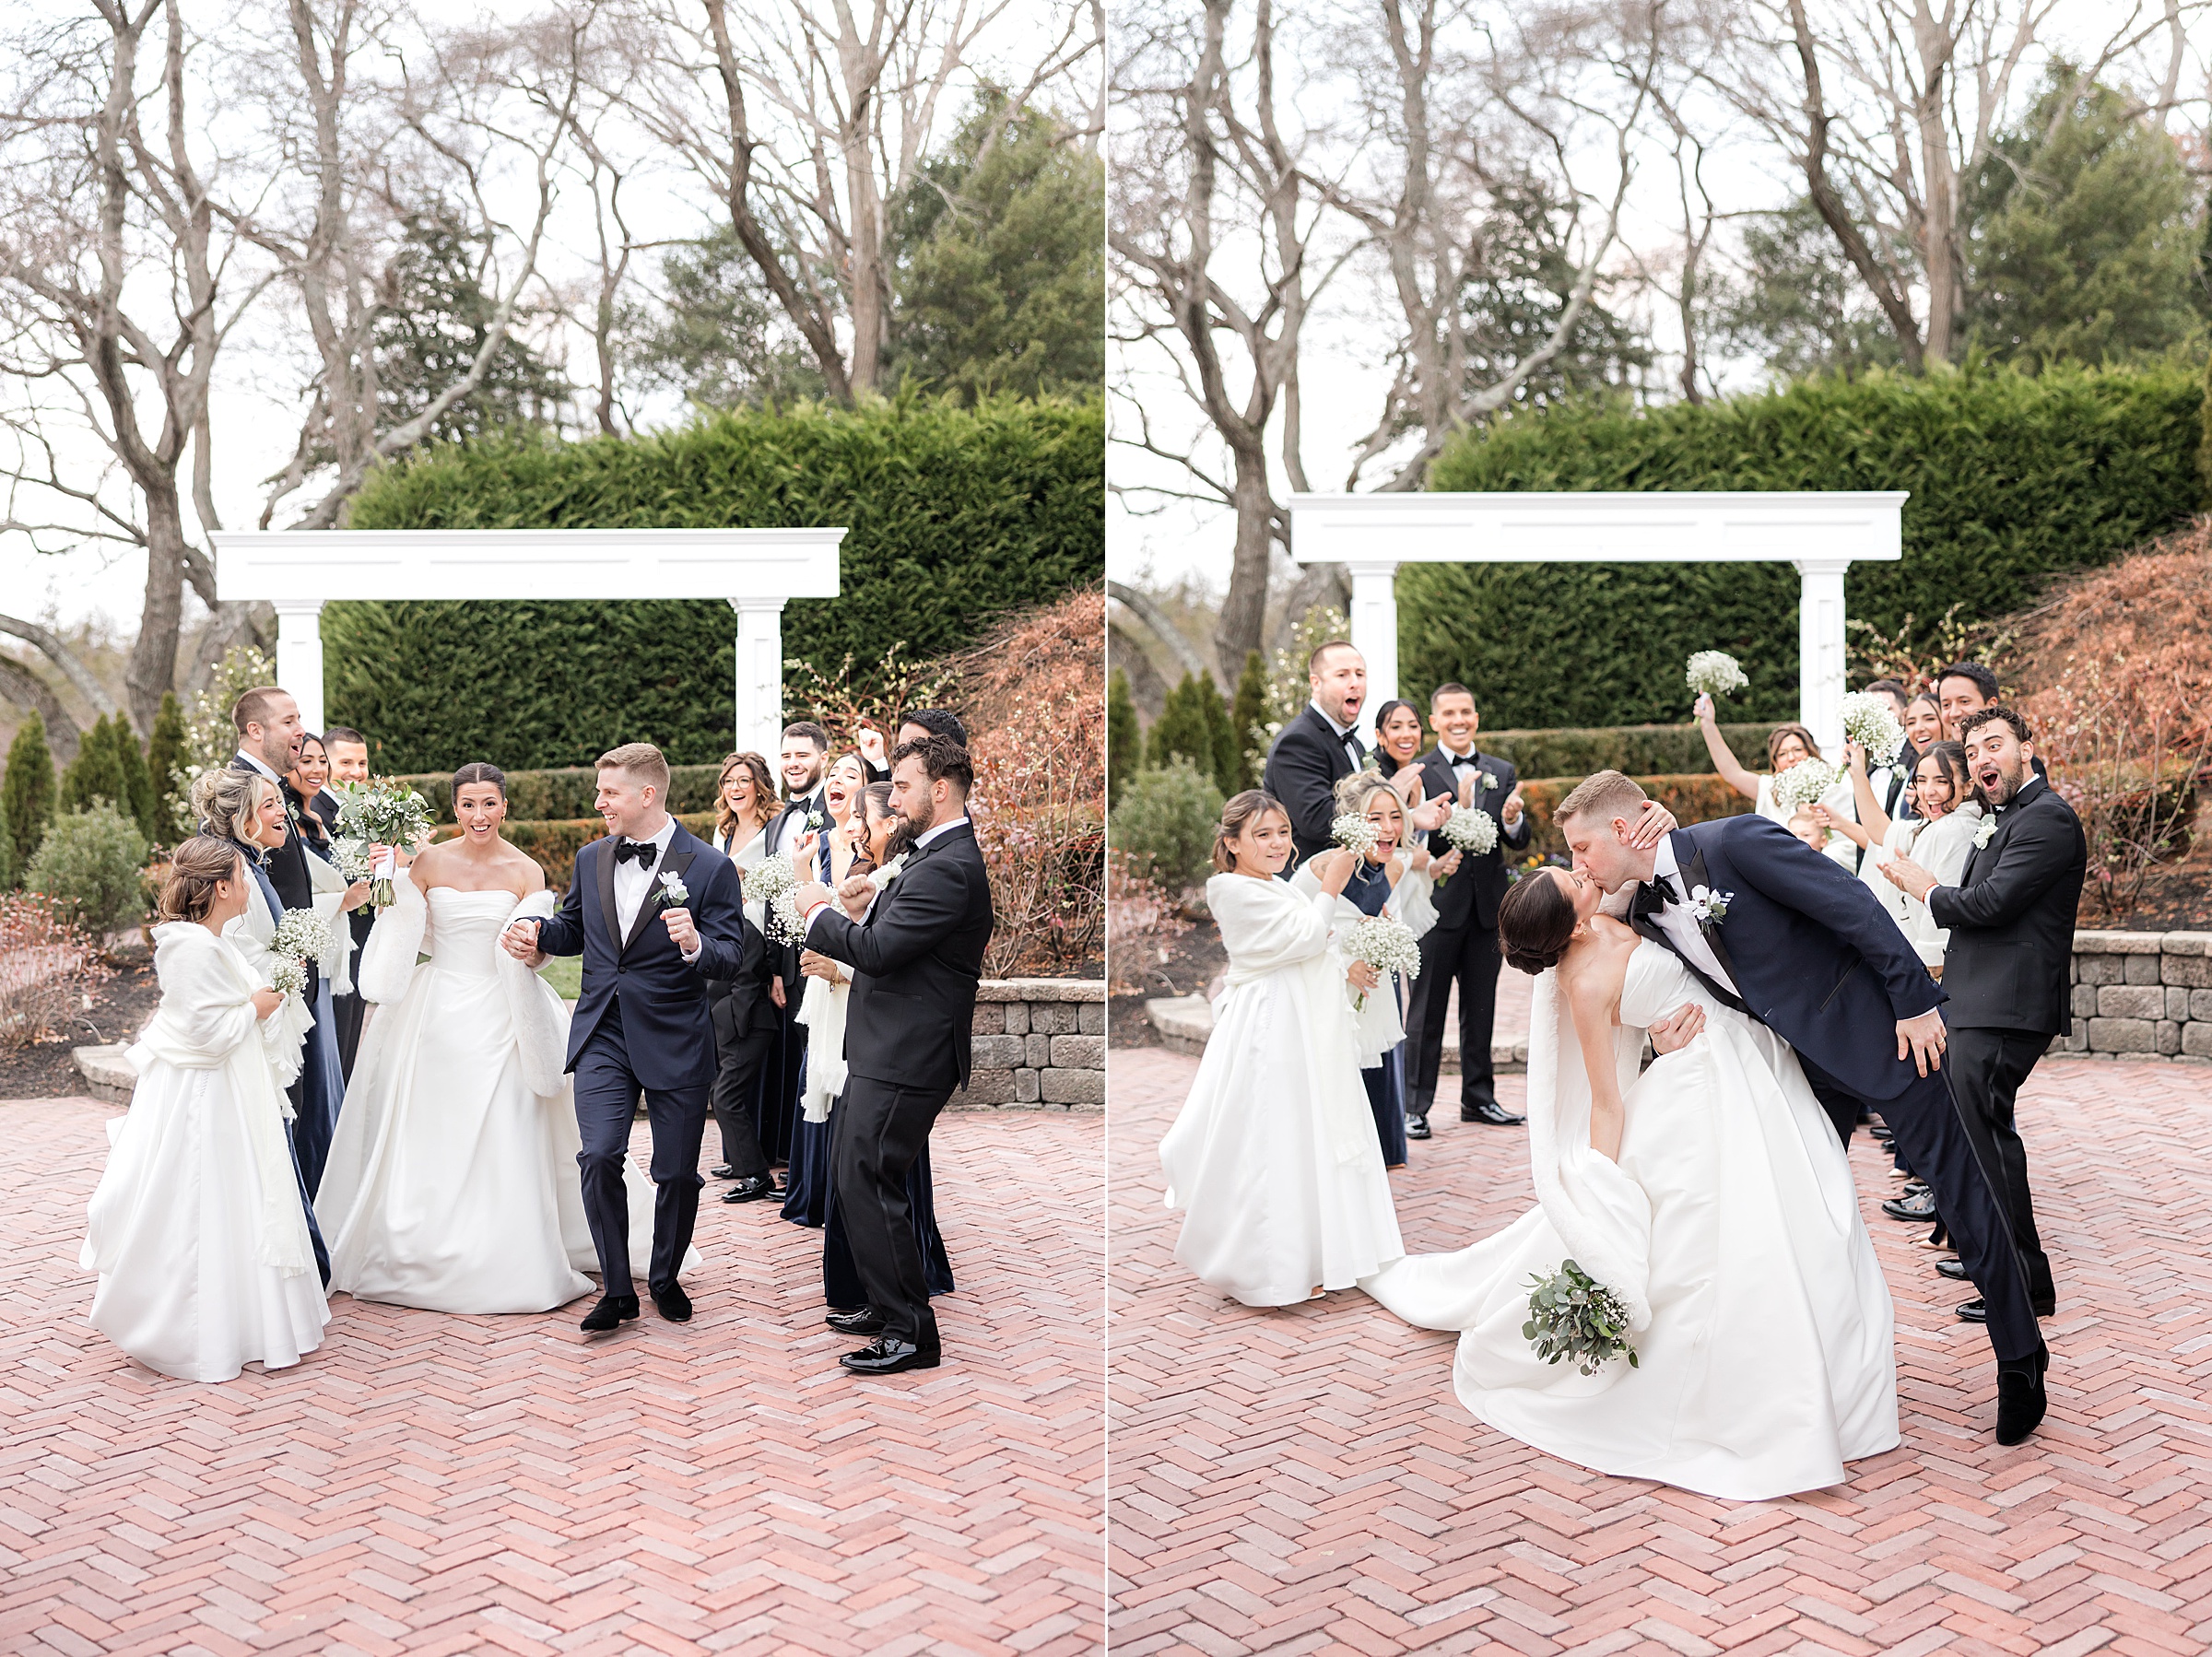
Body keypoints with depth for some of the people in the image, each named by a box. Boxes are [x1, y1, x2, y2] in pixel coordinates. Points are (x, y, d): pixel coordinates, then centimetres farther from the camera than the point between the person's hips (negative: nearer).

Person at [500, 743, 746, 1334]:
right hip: (603, 1036, 3)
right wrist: (535, 930, 2)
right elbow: (573, 929, 23)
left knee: (677, 1172, 7)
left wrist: (695, 945, -34)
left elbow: (731, 959, -13)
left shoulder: (709, 868, -9)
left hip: (675, 1042, -3)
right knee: (599, 1158, -12)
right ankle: (616, 1290, 3)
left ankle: (665, 1278, 31)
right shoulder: (591, 859, 7)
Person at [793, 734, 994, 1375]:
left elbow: (878, 951, -24)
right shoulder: (939, 855, 15)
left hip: (902, 1059, -11)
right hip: (886, 1051, 11)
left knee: (868, 1182, -6)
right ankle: (886, 1307, 31)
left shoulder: (948, 869, -20)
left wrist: (818, 913, -8)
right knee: (849, 1172, 18)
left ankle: (913, 1333, 4)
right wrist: (870, 905, 3)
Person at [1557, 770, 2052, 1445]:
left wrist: (1917, 1003, -19)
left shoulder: (1734, 841, -21)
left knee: (1962, 1192, 1)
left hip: (1880, 1030, -7)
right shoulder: (1645, 914, 1)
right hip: (1803, 1059, 7)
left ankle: (2021, 1358, 17)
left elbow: (1856, 906, -20)